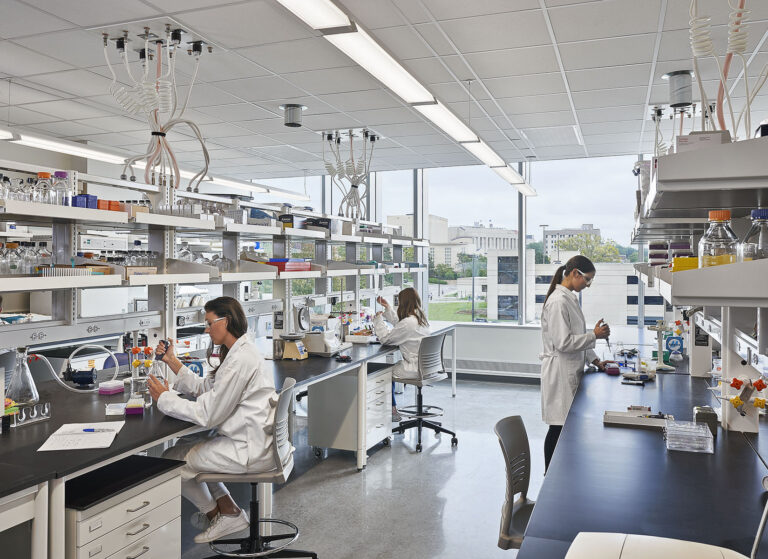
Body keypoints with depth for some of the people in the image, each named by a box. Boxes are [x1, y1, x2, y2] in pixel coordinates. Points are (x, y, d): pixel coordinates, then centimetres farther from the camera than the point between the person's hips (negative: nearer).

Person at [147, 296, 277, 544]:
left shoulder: (240, 360, -22)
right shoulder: (238, 353, 11)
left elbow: (207, 414, -20)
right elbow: (203, 388, 15)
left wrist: (164, 397, -9)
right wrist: (172, 361, 12)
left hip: (251, 449, -10)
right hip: (250, 438, 10)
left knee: (171, 460, 2)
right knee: (183, 445, 20)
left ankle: (214, 513, 25)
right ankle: (227, 509, 21)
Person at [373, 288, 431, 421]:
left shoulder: (408, 323, -24)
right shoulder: (421, 318, 5)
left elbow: (385, 338, -14)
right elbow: (398, 325, 22)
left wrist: (378, 319, -1)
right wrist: (387, 307, 22)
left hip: (414, 368, -9)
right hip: (424, 365, 9)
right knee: (391, 367, 24)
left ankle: (393, 411, 23)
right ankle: (391, 409, 31)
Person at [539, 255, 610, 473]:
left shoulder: (571, 298, 13)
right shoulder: (558, 301, -19)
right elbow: (563, 342, -22)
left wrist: (596, 361, 13)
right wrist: (594, 335, -14)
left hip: (571, 371, 10)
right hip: (559, 371, -10)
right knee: (558, 428, -1)